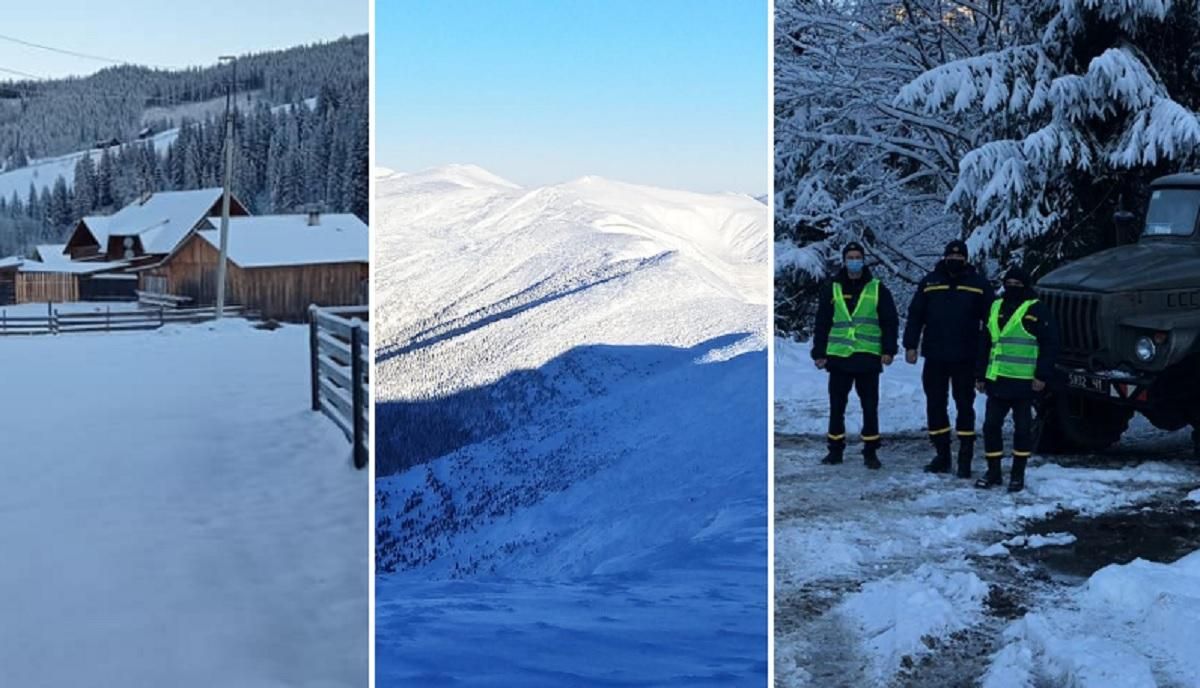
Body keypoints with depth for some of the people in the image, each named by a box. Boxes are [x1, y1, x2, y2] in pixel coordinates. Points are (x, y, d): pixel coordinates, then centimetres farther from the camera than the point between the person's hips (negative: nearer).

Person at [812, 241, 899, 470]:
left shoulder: (878, 289, 5)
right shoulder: (832, 290, 8)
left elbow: (890, 322, 5)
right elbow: (822, 324, 9)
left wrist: (888, 350, -4)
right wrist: (819, 353, 4)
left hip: (868, 358, -1)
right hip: (838, 357, 2)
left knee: (870, 407, 2)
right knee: (837, 406, 7)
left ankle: (870, 451, 10)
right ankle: (835, 449, 17)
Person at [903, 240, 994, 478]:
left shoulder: (978, 284, 3)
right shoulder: (929, 282, 6)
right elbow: (915, 315, 8)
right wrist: (910, 345, 1)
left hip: (965, 359, -2)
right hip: (934, 357, 2)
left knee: (965, 407, 2)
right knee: (935, 406, 6)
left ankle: (965, 459, 6)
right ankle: (942, 455, 17)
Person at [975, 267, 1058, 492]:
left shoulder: (1036, 310, -4)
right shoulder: (996, 308, 14)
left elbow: (1050, 344, -7)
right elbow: (985, 344, 19)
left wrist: (1042, 376, -12)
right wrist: (981, 374, 15)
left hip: (1024, 383, -5)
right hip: (997, 381, 5)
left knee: (1022, 428, 3)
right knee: (991, 425, 5)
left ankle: (1018, 475, 12)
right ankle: (993, 472, 16)